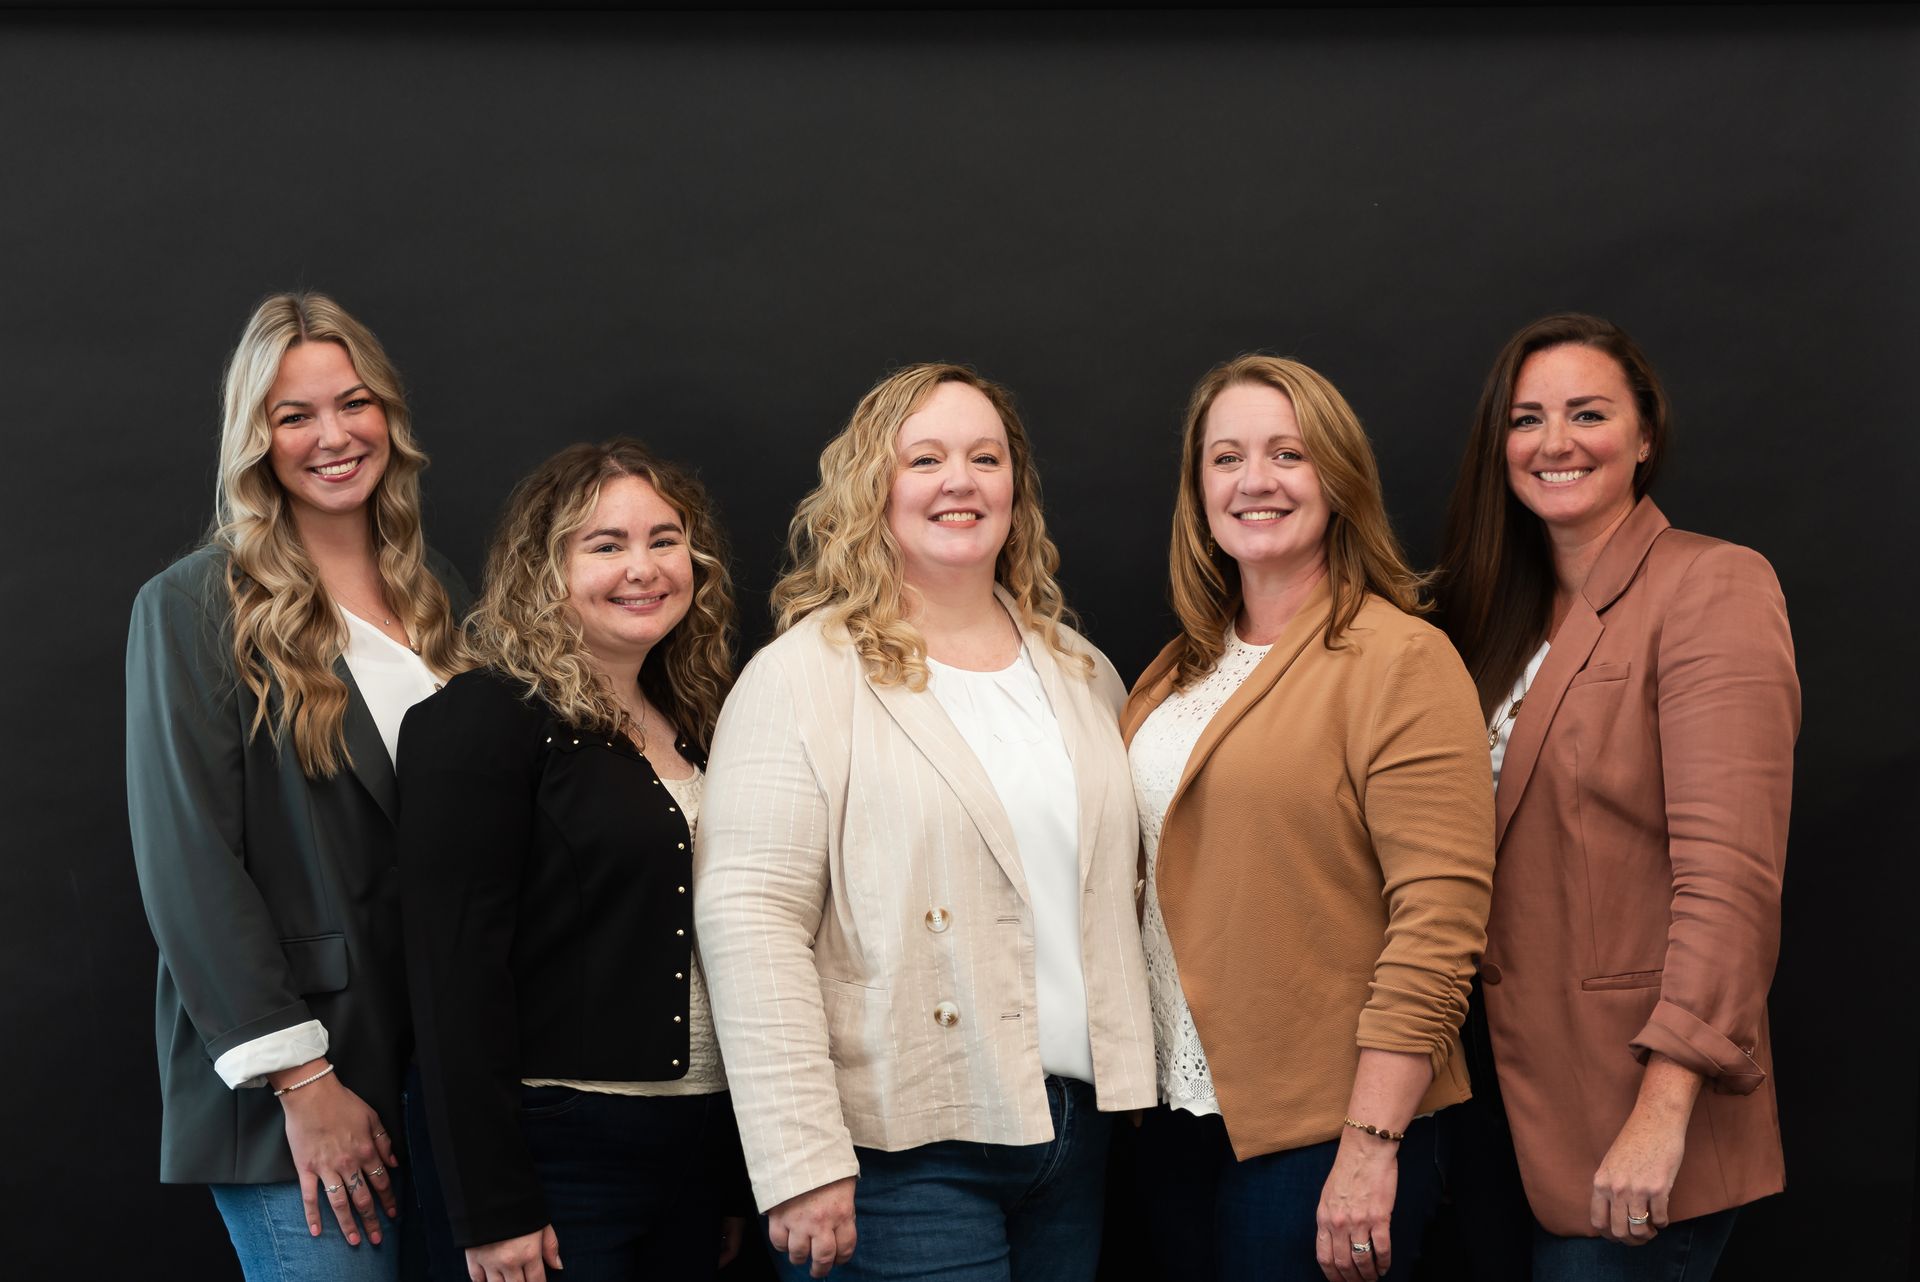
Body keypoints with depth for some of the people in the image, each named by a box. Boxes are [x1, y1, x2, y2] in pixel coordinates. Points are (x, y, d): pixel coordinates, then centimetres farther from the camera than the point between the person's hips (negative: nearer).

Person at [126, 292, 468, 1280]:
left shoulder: (439, 594, 11)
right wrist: (301, 1081, -15)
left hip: (445, 1058, 5)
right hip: (291, 1086, -5)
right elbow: (188, 864, -10)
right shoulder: (192, 607, -5)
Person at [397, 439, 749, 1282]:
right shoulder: (480, 722, -9)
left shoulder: (693, 728, 12)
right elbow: (454, 970, -15)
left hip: (696, 1153, 7)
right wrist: (491, 1210, -19)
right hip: (557, 1153, -7)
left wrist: (736, 1184, 16)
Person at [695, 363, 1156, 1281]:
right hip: (904, 1147, -5)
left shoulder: (1082, 672, 13)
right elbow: (750, 924, -13)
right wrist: (802, 1163, -17)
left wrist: (1132, 1090, 8)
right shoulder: (803, 678, -6)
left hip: (1076, 1130, 6)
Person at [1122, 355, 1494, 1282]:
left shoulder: (1403, 661, -12)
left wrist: (1372, 1146, -20)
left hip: (1317, 1134, -6)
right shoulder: (1181, 670, 11)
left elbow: (1440, 919, -18)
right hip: (1181, 1109, 7)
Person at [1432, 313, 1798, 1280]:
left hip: (1629, 1114, -7)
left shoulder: (1712, 589, -11)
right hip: (1501, 1088, 7)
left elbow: (1728, 872, -20)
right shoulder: (1499, 612, 12)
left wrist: (1664, 1111, -26)